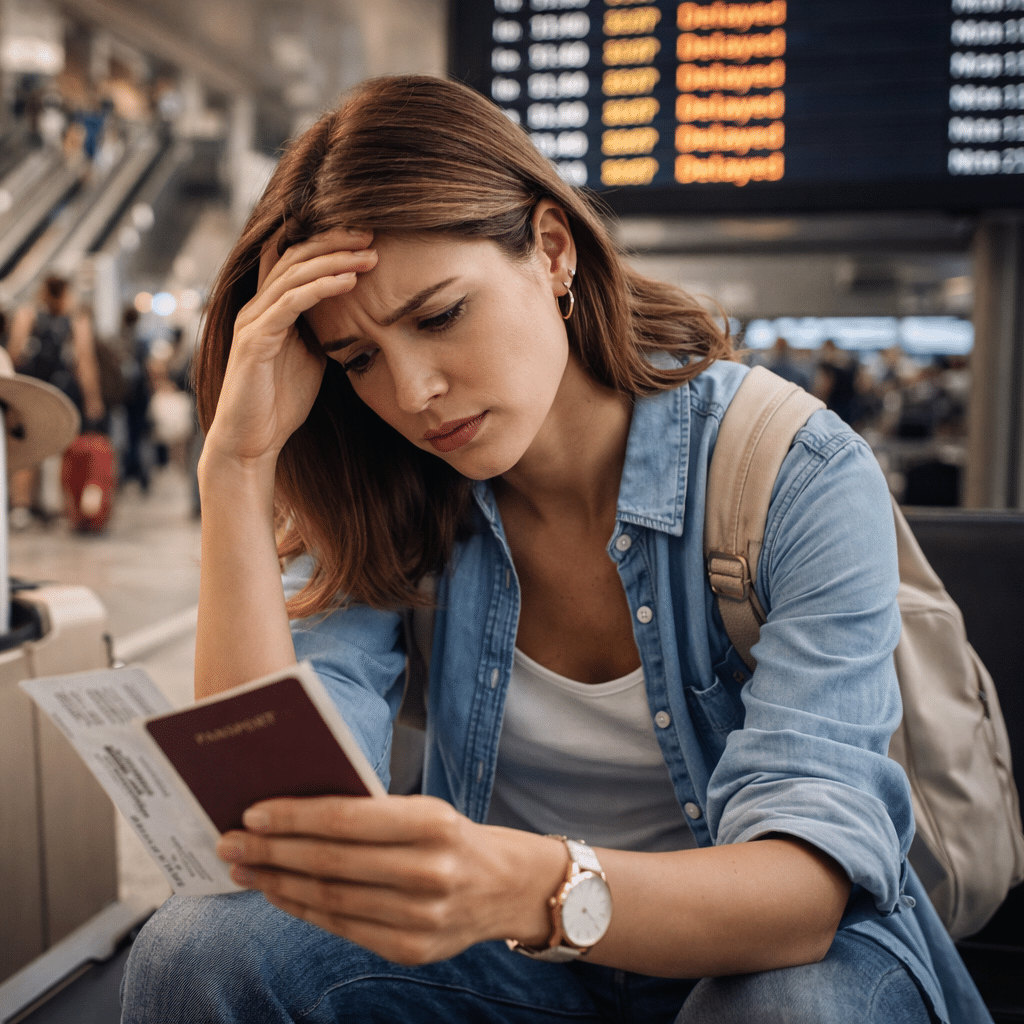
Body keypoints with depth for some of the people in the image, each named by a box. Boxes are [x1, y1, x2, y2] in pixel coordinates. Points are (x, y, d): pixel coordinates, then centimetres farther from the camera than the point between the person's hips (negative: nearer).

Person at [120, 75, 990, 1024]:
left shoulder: (800, 481, -19)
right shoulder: (384, 509, -9)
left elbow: (803, 886, -28)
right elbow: (271, 815, -21)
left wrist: (533, 888, -48)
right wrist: (239, 465, -26)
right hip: (509, 948, 2)